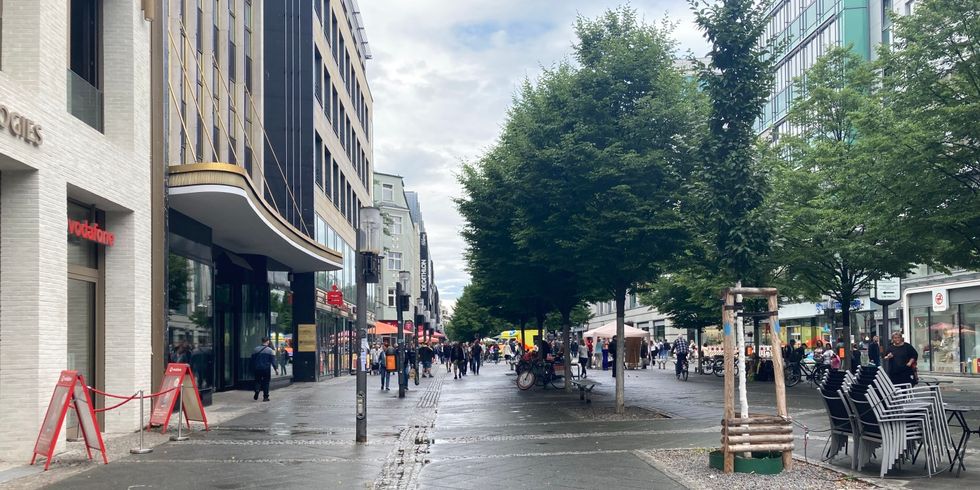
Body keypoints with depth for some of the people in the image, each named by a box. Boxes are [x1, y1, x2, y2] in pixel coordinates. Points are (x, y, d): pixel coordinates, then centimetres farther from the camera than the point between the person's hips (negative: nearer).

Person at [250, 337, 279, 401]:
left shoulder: (256, 349, 4)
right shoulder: (270, 350, -5)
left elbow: (252, 360, 7)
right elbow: (273, 361, -9)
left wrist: (253, 369, 15)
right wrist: (276, 369, -7)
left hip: (257, 369, 2)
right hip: (266, 369, -2)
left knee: (257, 381, 13)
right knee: (266, 382, 7)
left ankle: (257, 390, -15)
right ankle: (265, 397, 6)